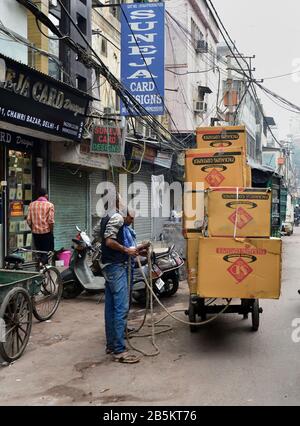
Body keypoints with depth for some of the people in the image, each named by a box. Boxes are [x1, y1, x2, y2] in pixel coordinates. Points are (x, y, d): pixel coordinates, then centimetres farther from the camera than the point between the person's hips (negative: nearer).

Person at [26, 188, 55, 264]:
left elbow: (29, 220, 2)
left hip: (35, 232, 4)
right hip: (46, 232, -4)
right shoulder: (49, 205, -7)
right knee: (48, 252, 4)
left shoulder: (31, 204, 5)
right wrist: (51, 231, 0)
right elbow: (50, 221, -12)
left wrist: (33, 229, 15)